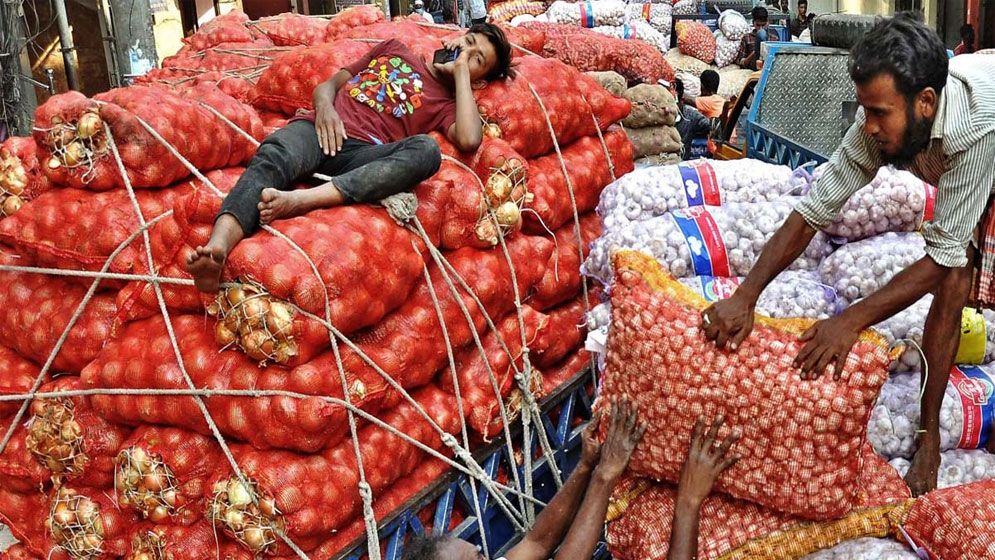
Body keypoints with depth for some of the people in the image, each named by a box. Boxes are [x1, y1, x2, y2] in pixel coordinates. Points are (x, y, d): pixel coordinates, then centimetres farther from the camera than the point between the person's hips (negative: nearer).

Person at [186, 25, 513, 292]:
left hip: (362, 154, -1)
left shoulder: (448, 102, 21)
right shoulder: (396, 49, 31)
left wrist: (461, 72, 7)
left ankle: (299, 200, -44)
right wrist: (324, 105, 0)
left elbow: (469, 140, -4)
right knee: (272, 157, -33)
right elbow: (330, 83, 26)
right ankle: (218, 247, -59)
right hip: (320, 129, 2)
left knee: (426, 150, -33)